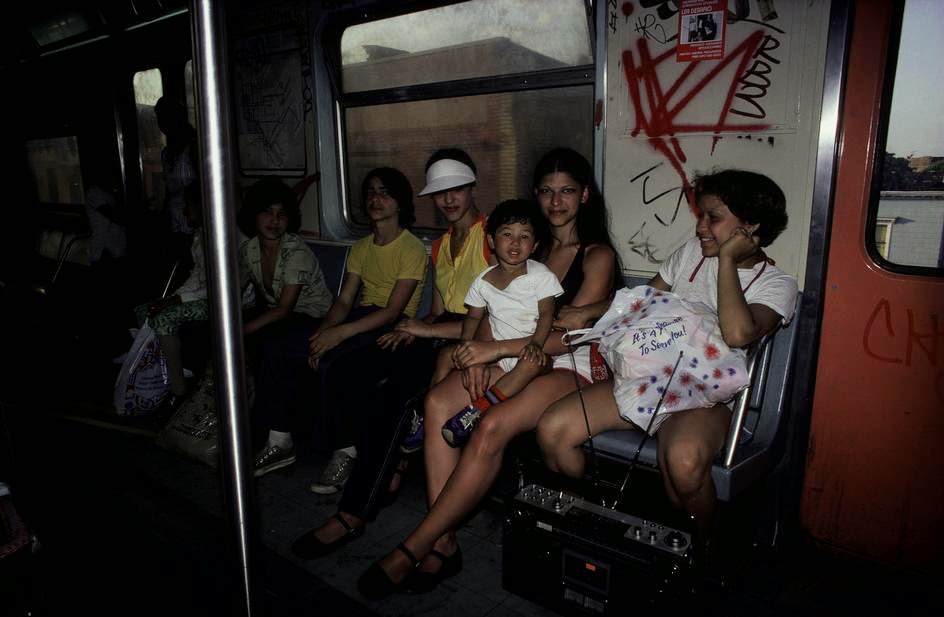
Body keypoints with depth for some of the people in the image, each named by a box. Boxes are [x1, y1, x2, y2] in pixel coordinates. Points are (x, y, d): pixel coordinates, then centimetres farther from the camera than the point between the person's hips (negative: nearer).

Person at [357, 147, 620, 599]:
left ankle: (411, 550, -21)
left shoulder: (598, 256, -1)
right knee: (438, 401, -22)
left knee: (492, 427, -32)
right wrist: (479, 357, -6)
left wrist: (496, 350, -18)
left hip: (572, 369, -6)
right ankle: (442, 544, -20)